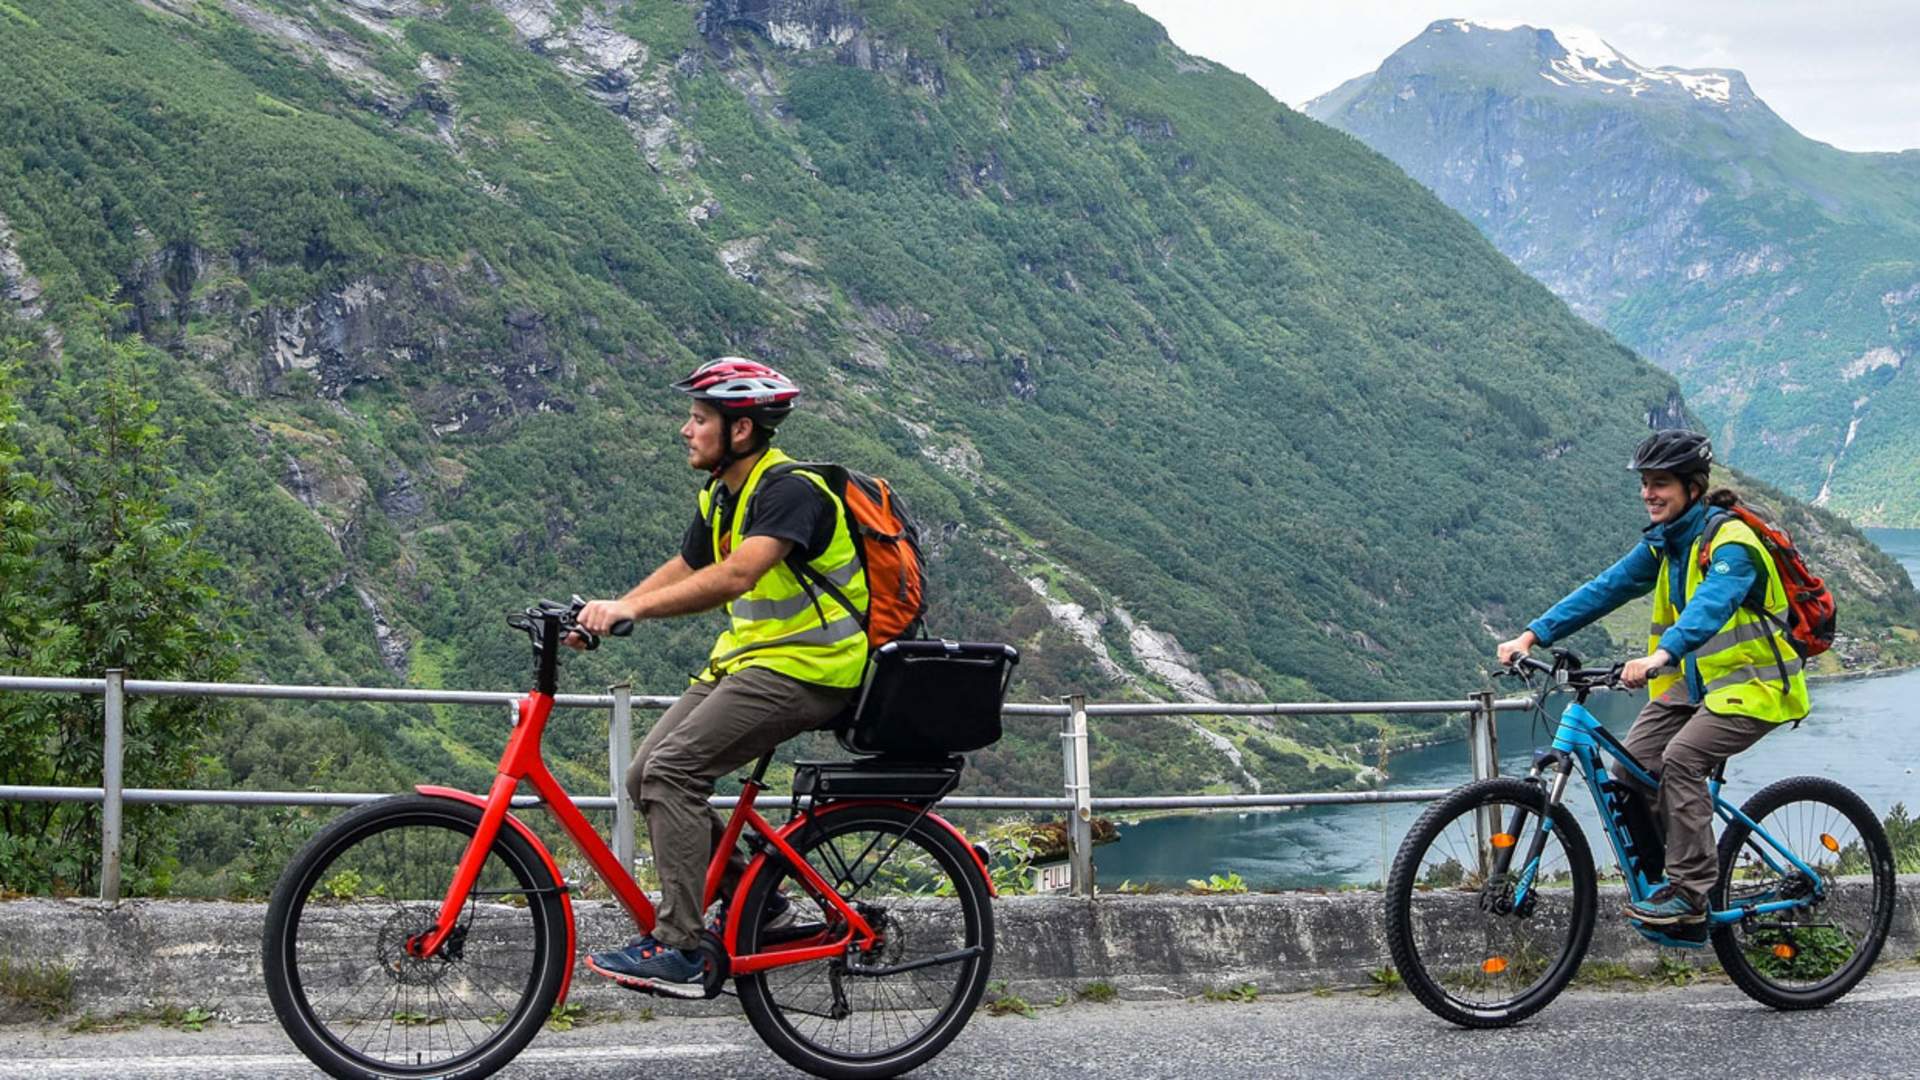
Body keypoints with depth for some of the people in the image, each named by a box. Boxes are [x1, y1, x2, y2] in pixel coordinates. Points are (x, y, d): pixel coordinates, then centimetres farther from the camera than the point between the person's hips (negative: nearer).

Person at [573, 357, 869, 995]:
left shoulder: (790, 491, -19)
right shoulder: (722, 496, 11)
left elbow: (734, 577, -32)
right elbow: (681, 570, 18)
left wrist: (631, 609, -36)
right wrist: (604, 613, 4)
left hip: (806, 668, -10)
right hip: (744, 657, 10)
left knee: (672, 771, -21)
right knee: (646, 779, 0)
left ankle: (678, 950, -18)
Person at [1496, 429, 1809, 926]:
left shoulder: (1730, 541, -21)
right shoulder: (1662, 543, 5)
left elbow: (1711, 603, -40)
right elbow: (1605, 589, 2)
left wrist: (1661, 655, -57)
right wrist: (1533, 635, -9)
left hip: (1751, 682, -8)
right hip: (1695, 679, 8)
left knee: (1680, 758, -26)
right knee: (1630, 767, -8)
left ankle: (1690, 891, -17)